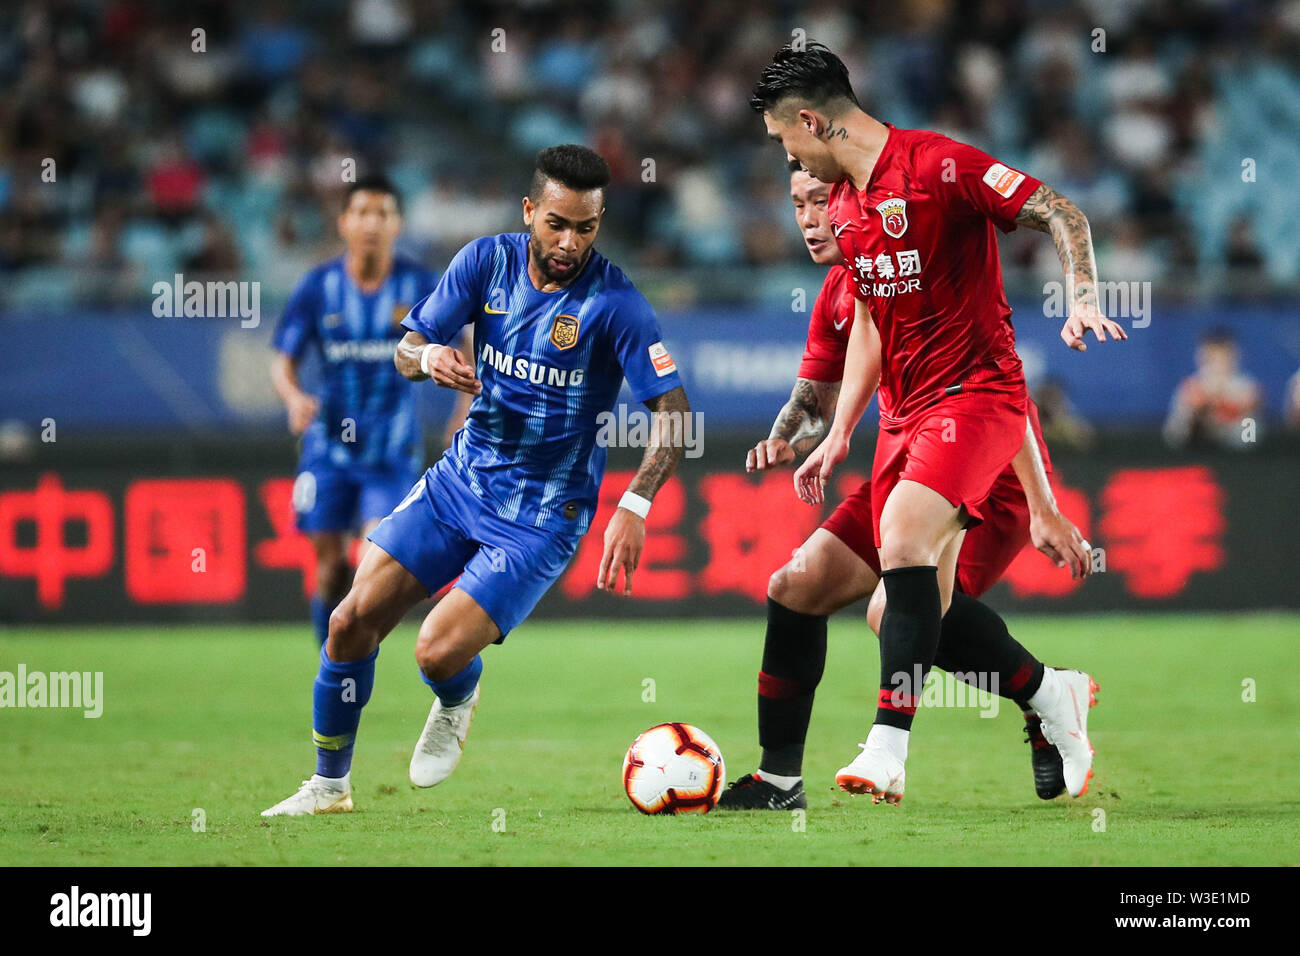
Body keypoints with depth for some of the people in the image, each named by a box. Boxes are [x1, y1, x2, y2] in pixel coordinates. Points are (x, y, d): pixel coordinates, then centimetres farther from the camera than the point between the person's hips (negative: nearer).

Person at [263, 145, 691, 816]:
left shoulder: (613, 301, -17)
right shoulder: (488, 261, -4)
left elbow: (674, 411, -18)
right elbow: (406, 349, 1)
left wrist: (634, 507, -31)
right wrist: (428, 358, -24)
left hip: (543, 514, -4)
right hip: (462, 477, 5)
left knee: (440, 652, -19)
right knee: (352, 620, -6)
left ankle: (456, 704, 19)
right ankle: (328, 785, 13)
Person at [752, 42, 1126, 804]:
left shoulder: (936, 165, -12)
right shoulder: (844, 205, 14)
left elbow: (1063, 215, -14)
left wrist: (1082, 299, -29)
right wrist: (838, 438, 20)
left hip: (978, 393, -8)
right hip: (905, 413, 8)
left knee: (903, 540, -29)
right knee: (925, 610, 4)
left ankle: (888, 749, -34)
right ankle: (1054, 695, 26)